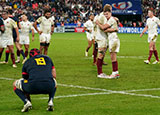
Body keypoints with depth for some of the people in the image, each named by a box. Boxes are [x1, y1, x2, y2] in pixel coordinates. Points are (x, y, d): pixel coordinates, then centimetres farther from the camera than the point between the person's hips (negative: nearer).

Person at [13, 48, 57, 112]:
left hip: (33, 87, -2)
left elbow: (25, 79, 34)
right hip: (49, 87, 2)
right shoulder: (48, 58, 29)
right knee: (54, 83, 39)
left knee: (15, 84, 26)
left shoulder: (27, 62, 26)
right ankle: (50, 101, 12)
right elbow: (54, 76, 30)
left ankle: (26, 102, 2)